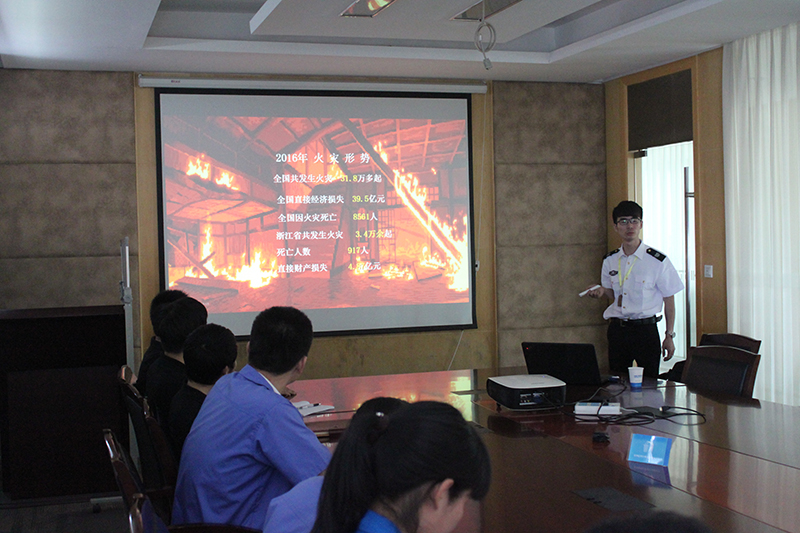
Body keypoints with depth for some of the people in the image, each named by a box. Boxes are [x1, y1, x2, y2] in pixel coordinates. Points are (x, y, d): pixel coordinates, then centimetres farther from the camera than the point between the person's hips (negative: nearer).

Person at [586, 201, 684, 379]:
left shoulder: (657, 260, -6)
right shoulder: (610, 260, 7)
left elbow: (669, 300, -1)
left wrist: (669, 336, -2)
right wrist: (602, 291, -4)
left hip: (645, 329, -4)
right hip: (617, 329, 4)